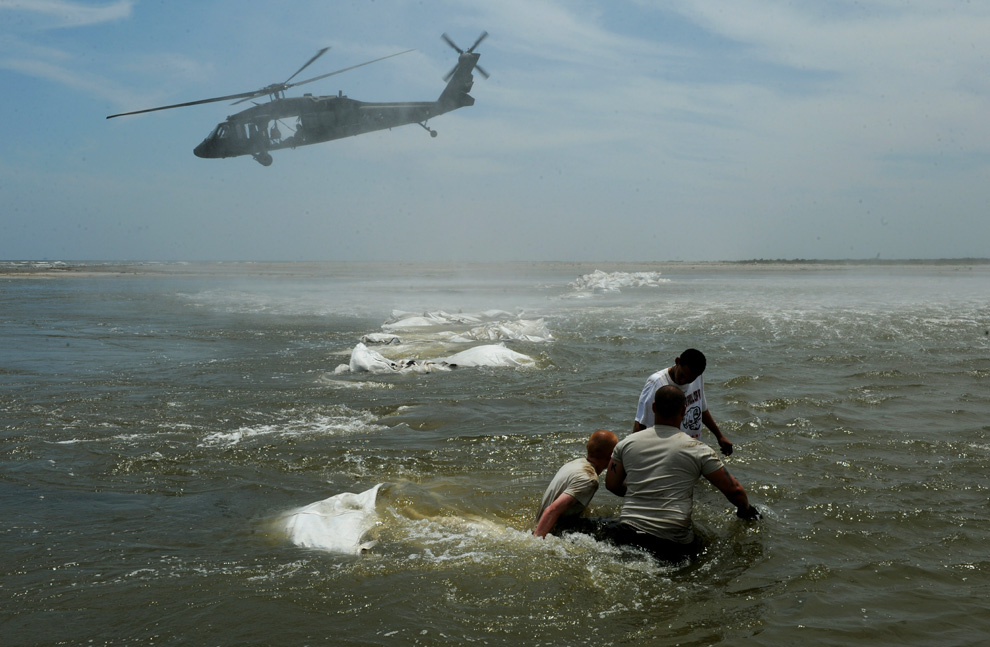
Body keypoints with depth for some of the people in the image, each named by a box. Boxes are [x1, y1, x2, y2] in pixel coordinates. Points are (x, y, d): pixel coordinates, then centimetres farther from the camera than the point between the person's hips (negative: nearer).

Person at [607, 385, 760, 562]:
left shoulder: (627, 443, 8)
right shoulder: (697, 449, 0)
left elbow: (611, 485, 16)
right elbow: (733, 490, 5)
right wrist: (746, 510, 27)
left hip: (628, 532, 3)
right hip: (673, 542, -3)